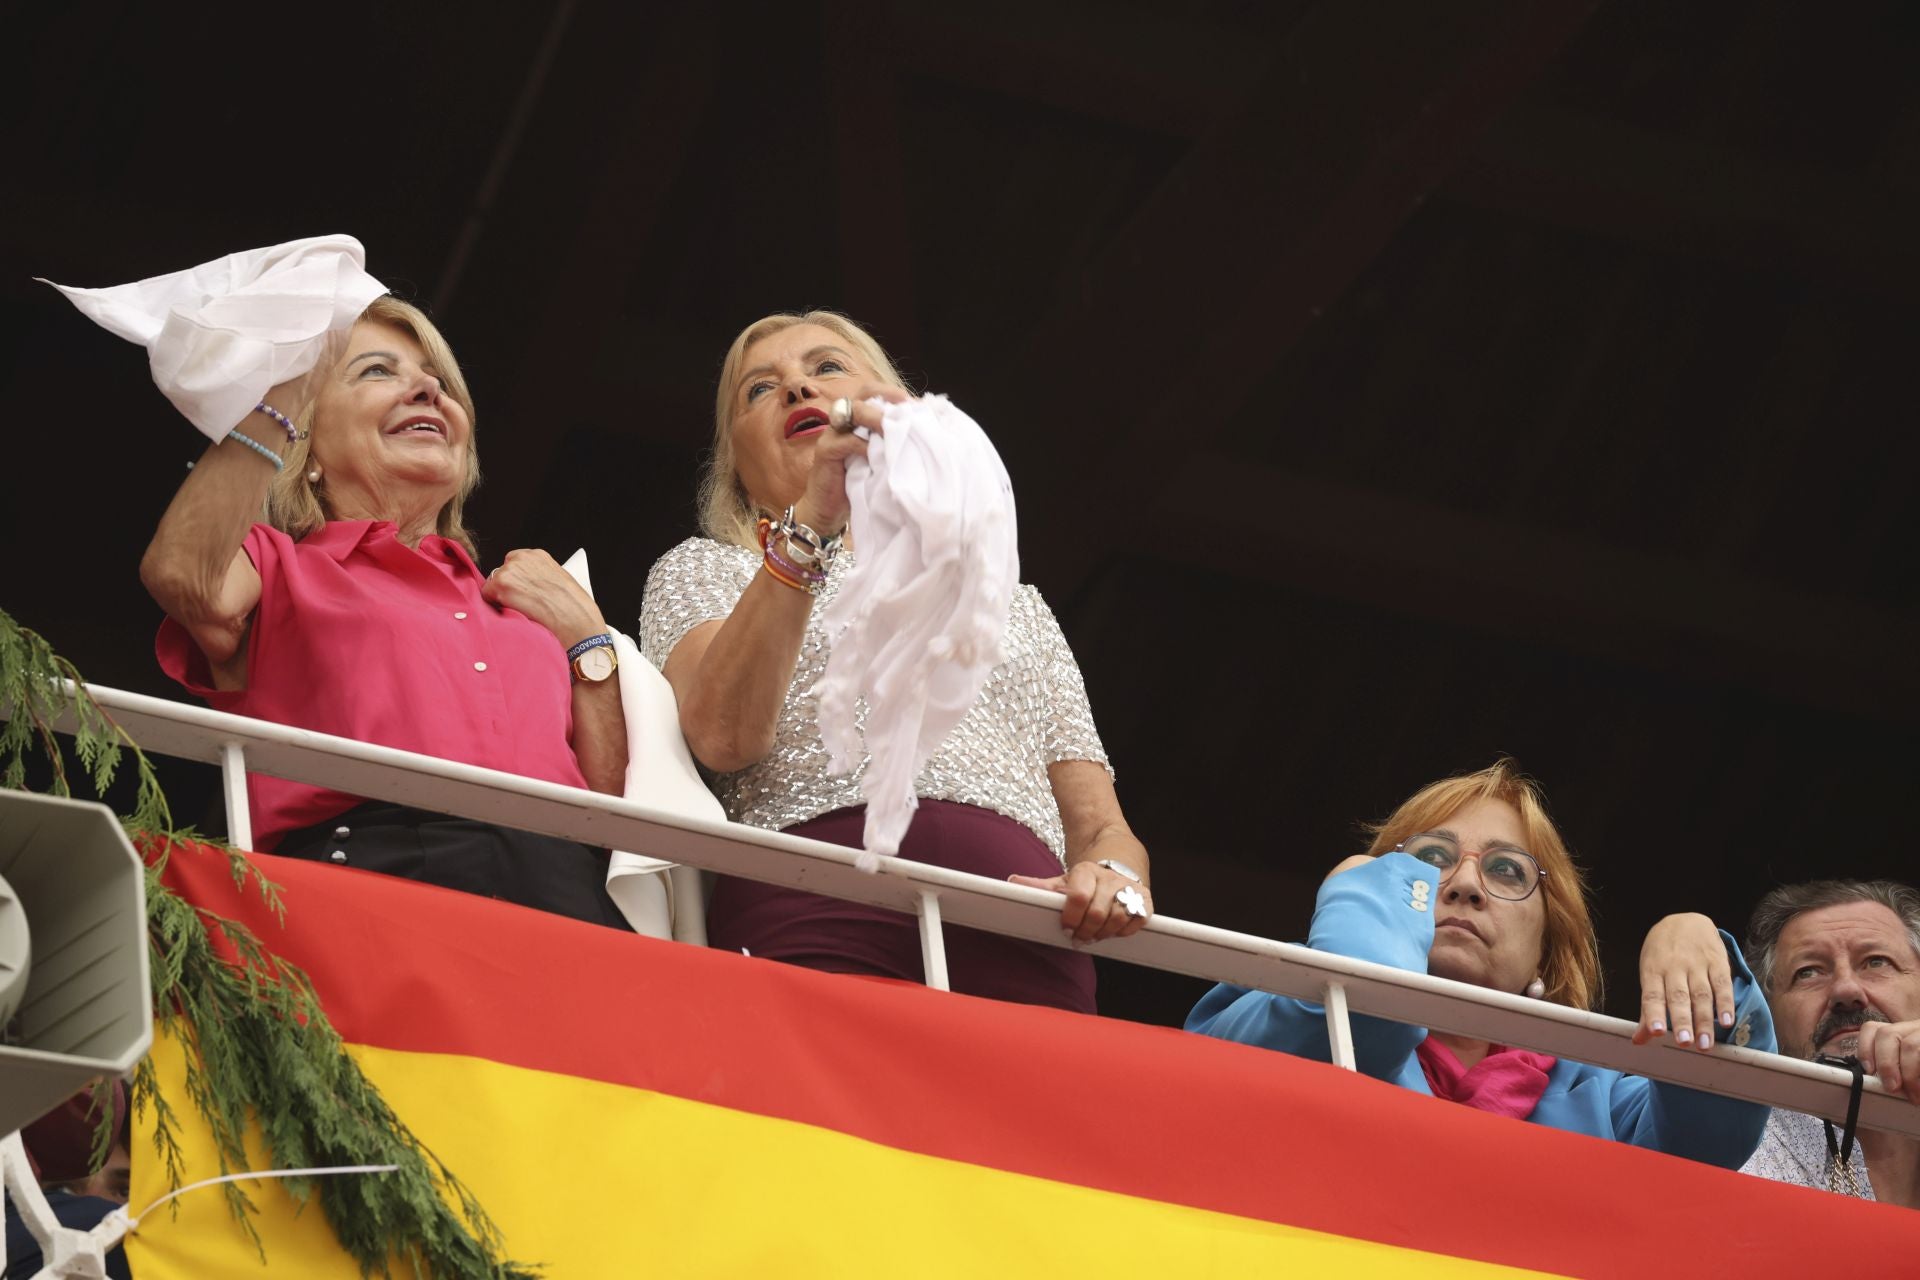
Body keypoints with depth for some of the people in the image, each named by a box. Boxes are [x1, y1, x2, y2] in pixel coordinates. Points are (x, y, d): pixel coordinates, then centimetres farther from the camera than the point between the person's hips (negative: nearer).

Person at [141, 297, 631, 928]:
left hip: (562, 885, 3)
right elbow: (185, 579, -5)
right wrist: (282, 394, 6)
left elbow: (614, 806, 24)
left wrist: (585, 639, 18)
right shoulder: (278, 566, 22)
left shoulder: (524, 596, 32)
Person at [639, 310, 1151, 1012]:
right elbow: (723, 736, 0)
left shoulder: (1015, 603, 34)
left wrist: (1111, 873, -1)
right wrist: (812, 518, -11)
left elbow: (1102, 829, 25)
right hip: (817, 921, -3)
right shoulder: (703, 571, 24)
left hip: (1021, 950, 4)